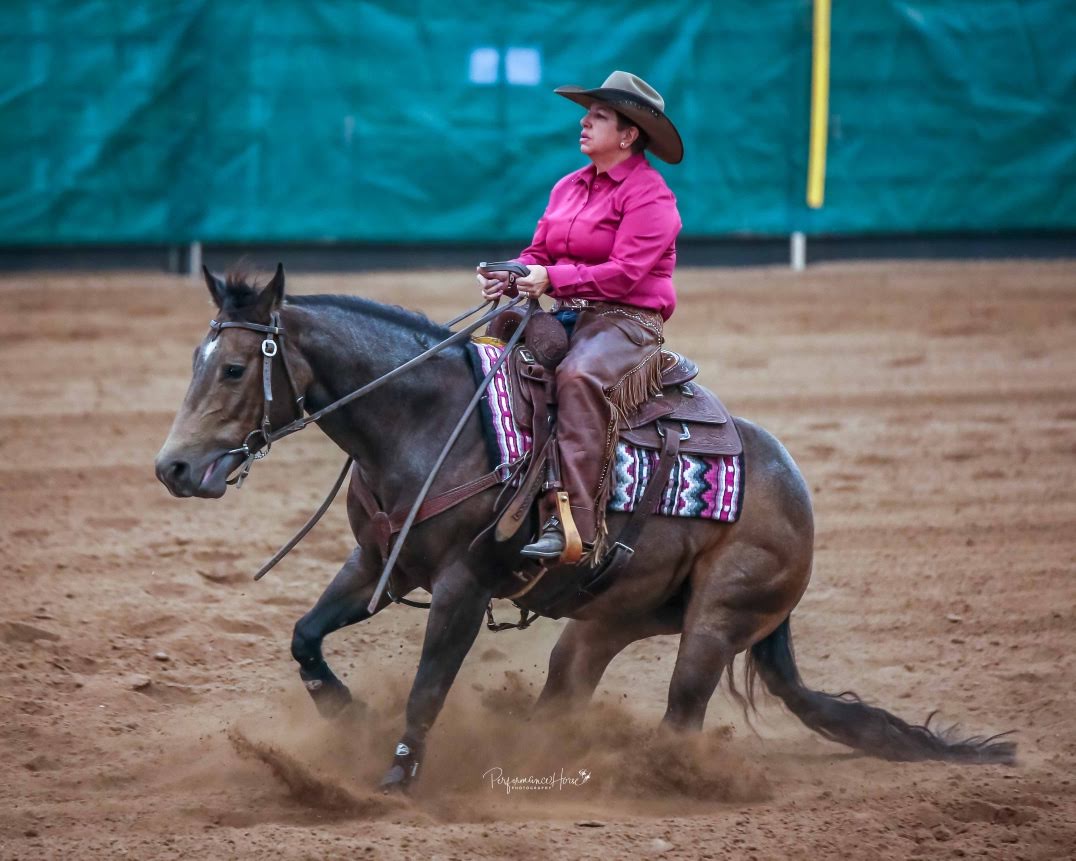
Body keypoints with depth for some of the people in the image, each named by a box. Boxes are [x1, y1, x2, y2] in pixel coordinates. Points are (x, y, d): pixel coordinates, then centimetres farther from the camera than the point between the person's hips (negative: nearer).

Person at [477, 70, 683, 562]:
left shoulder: (648, 195, -8)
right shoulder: (569, 188, 17)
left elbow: (624, 273, -18)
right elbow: (539, 253, 16)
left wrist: (552, 279, -25)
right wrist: (508, 276, -7)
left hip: (627, 321, -8)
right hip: (568, 318, 8)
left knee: (579, 378, -37)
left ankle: (573, 525, -42)